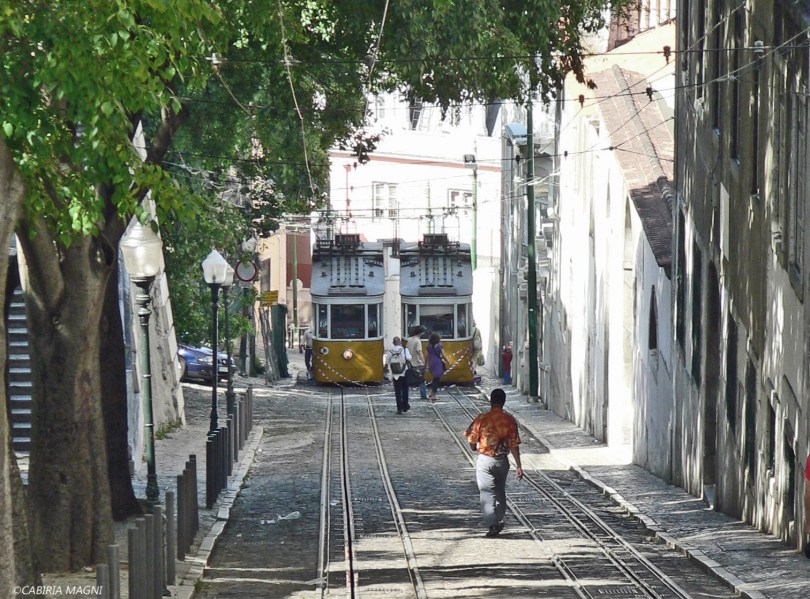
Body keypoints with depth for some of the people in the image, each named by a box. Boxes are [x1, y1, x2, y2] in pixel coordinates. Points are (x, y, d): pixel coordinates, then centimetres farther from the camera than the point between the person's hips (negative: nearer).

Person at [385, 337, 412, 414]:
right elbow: (408, 360, -21)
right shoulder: (404, 350, -8)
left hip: (395, 375, 1)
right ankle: (405, 407, 25)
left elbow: (386, 364, -2)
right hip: (404, 374, -1)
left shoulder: (390, 352, -2)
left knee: (398, 392, 6)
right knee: (405, 390, 16)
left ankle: (399, 408, 2)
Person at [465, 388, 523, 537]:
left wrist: (476, 447, 19)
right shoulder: (510, 421, -7)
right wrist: (518, 466, -1)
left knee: (487, 492, -1)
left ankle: (492, 525, -11)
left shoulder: (482, 419, -11)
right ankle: (499, 522, 28)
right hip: (502, 460, 3)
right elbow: (514, 445, -6)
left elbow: (471, 439, -4)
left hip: (484, 459, -2)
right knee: (500, 492, 20)